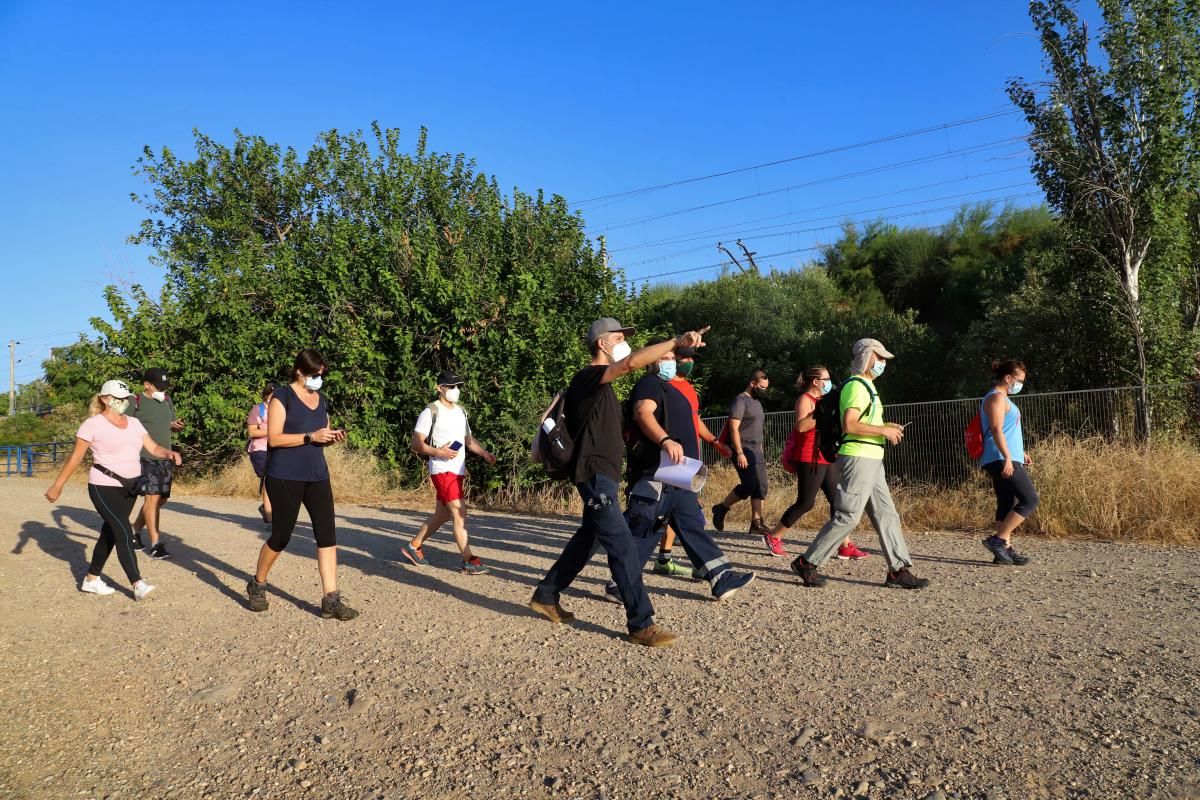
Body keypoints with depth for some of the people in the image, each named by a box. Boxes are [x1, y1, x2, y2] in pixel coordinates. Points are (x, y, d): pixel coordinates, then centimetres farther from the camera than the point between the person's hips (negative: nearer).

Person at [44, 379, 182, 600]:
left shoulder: (134, 423, 9)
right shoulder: (93, 424, -8)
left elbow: (153, 447, 4)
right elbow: (76, 457, -6)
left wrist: (169, 453, -17)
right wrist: (57, 485, -6)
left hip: (129, 487, 7)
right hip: (104, 487, -7)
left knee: (110, 533, 14)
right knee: (124, 532, -14)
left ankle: (91, 579, 28)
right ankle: (137, 584, -14)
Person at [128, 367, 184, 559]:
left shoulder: (167, 401, 13)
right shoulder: (135, 403, -6)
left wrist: (178, 426, 1)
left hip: (165, 457, 7)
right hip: (146, 457, -7)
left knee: (161, 499, 13)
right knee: (153, 497, -12)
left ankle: (135, 530, 33)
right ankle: (155, 544, -7)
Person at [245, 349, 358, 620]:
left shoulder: (321, 399, 13)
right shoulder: (283, 396, -7)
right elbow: (274, 438, -15)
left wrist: (332, 438, 0)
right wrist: (311, 436, -21)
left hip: (317, 476, 6)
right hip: (286, 478, -6)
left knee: (327, 534, -4)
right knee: (281, 536, 4)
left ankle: (331, 599, -2)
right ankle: (257, 585, 30)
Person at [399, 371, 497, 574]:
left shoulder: (461, 411, 16)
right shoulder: (431, 412, -8)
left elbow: (469, 439, 23)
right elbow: (416, 443, -11)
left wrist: (485, 453, 6)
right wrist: (438, 452, -26)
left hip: (457, 471, 8)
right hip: (442, 470, -8)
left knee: (442, 514, 15)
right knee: (460, 513, -12)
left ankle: (413, 547, 31)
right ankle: (469, 561, -8)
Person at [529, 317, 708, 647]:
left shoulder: (599, 383, 17)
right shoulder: (589, 376, -14)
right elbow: (631, 362, -31)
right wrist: (676, 342, -33)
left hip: (602, 473, 11)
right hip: (595, 473, -11)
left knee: (588, 537, 19)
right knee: (622, 546, -10)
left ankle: (546, 596, 31)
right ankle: (641, 624, -5)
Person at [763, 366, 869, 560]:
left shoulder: (822, 400, 19)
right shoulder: (805, 399, -9)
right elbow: (801, 426, -25)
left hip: (828, 458, 9)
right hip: (810, 459, -9)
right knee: (806, 503, -5)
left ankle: (846, 547, 3)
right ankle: (773, 537, 8)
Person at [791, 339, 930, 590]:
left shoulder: (866, 386, 21)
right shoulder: (856, 386, -12)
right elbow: (849, 425, -23)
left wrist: (886, 427, 12)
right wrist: (883, 431, -16)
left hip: (871, 459, 10)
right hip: (858, 458, -10)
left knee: (887, 514, 9)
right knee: (847, 516, -9)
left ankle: (899, 570, 12)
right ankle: (807, 563, -2)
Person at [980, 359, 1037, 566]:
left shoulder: (1002, 399, 23)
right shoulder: (997, 398, -9)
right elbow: (996, 430, -20)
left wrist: (1021, 452, 33)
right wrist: (1007, 457, -26)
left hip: (1003, 460, 10)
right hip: (1002, 460, -10)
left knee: (1007, 505, 8)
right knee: (1030, 499, -10)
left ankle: (1005, 550, 9)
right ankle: (998, 540, -9)